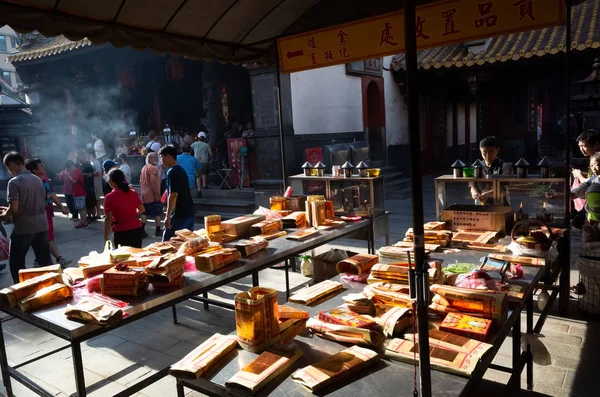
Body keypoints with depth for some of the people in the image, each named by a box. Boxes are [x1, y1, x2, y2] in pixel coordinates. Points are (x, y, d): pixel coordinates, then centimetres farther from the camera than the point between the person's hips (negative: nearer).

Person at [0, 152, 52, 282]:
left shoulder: (14, 182, -13)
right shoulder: (38, 180, 7)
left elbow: (14, 209, -19)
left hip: (23, 228, -6)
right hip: (41, 225, 6)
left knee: (16, 262, 8)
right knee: (45, 260, 12)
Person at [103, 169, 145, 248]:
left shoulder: (109, 197, -10)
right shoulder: (133, 193, 2)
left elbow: (109, 220, -11)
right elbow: (142, 209, 12)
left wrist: (106, 239, -5)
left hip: (121, 232, -4)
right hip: (137, 229, 4)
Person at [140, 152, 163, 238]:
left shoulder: (144, 168, 16)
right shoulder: (153, 168, -14)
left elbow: (141, 181, 19)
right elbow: (152, 182, -22)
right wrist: (157, 194, -20)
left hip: (144, 195, 9)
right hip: (153, 195, -9)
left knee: (145, 213, 10)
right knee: (157, 213, 2)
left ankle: (142, 231, 6)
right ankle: (158, 231, 6)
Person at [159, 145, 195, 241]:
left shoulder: (172, 172, -14)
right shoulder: (181, 170, 15)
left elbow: (173, 195, -21)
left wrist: (168, 216, -18)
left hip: (179, 215, -9)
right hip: (189, 213, 9)